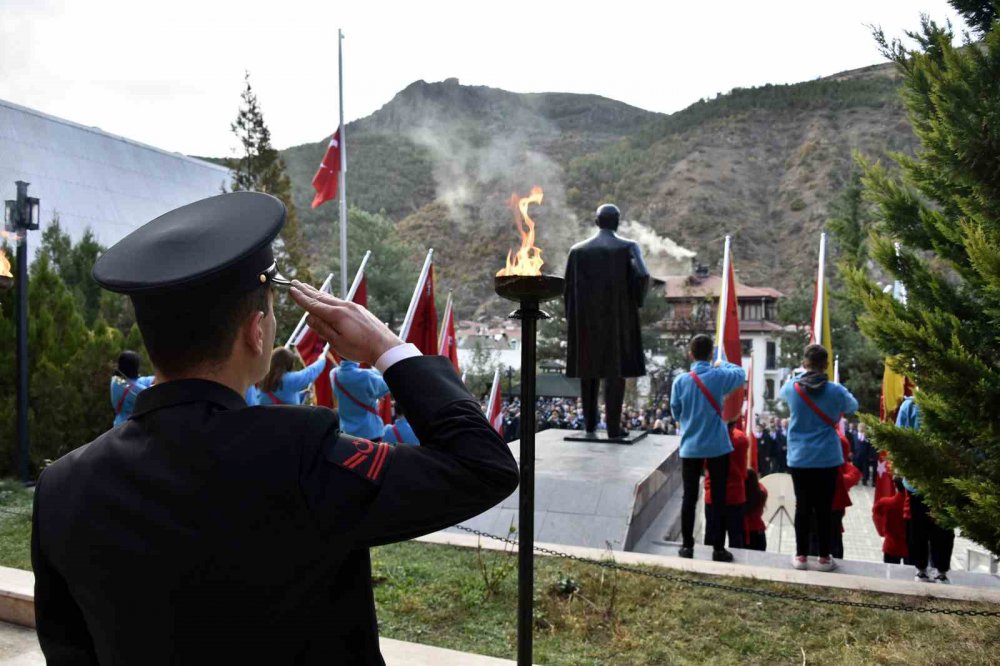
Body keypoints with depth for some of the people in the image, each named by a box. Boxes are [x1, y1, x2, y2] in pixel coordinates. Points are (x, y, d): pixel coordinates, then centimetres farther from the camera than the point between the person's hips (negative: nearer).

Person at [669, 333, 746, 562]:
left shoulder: (680, 381, -8)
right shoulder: (719, 376, -9)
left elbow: (676, 413, 4)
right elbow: (741, 374, 13)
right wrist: (722, 364, 28)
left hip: (690, 447, 1)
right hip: (717, 447, -1)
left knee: (689, 498, 9)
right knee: (719, 498, 8)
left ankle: (687, 546, 15)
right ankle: (718, 548, 13)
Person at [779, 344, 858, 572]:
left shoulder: (792, 387, -6)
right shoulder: (836, 391, -8)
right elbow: (852, 408, 12)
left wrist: (795, 377, 29)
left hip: (799, 458, 1)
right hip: (827, 458, -1)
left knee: (802, 506, 7)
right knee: (824, 507, 6)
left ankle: (801, 556, 13)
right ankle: (824, 557, 14)